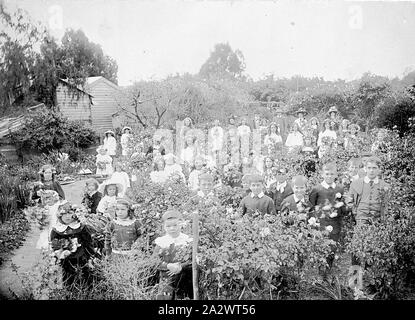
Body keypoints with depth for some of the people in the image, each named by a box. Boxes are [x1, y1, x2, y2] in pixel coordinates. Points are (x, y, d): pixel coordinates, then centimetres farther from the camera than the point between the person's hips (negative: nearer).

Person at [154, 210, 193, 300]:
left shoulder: (188, 241, -3)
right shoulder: (160, 242, 0)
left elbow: (193, 260, -6)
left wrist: (181, 267, -21)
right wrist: (168, 266, -20)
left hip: (185, 281, 0)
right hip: (166, 281, 0)